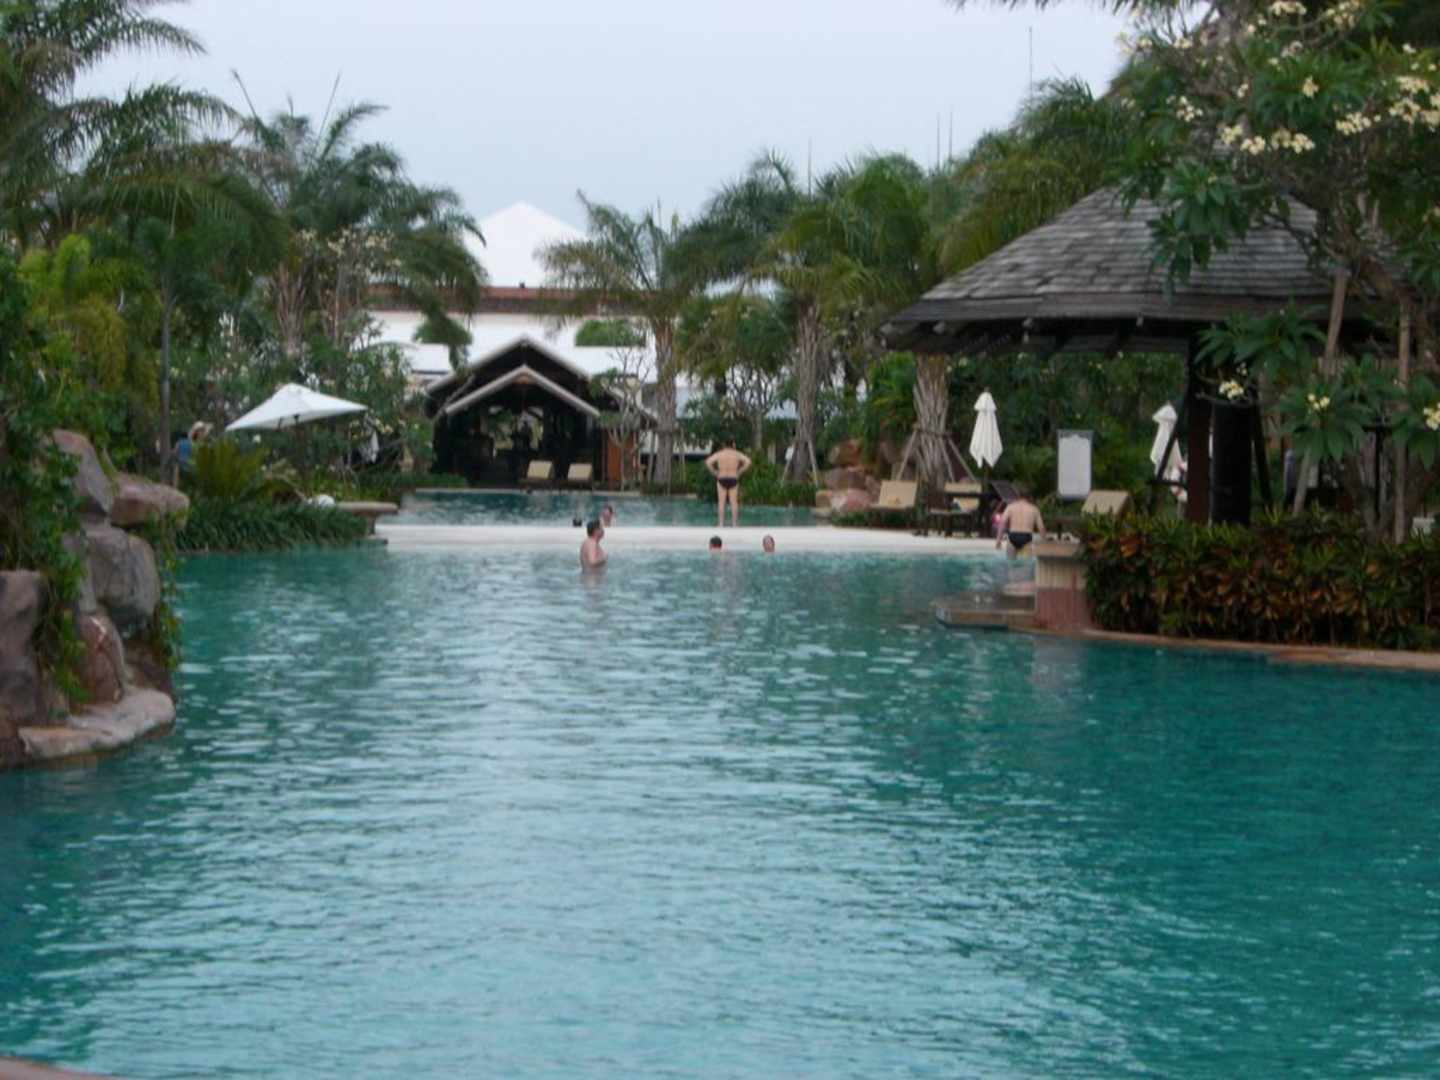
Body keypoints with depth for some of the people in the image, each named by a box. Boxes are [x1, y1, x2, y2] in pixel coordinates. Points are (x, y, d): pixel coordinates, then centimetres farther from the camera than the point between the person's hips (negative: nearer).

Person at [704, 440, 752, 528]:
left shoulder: (719, 454, -1)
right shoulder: (737, 454, 1)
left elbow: (708, 462, -11)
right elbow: (748, 461, -7)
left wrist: (714, 472, 1)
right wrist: (740, 471, 0)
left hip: (721, 479, -1)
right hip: (733, 479, 1)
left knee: (721, 502, 3)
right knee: (734, 502, 5)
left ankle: (721, 524, 1)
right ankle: (734, 524, 5)